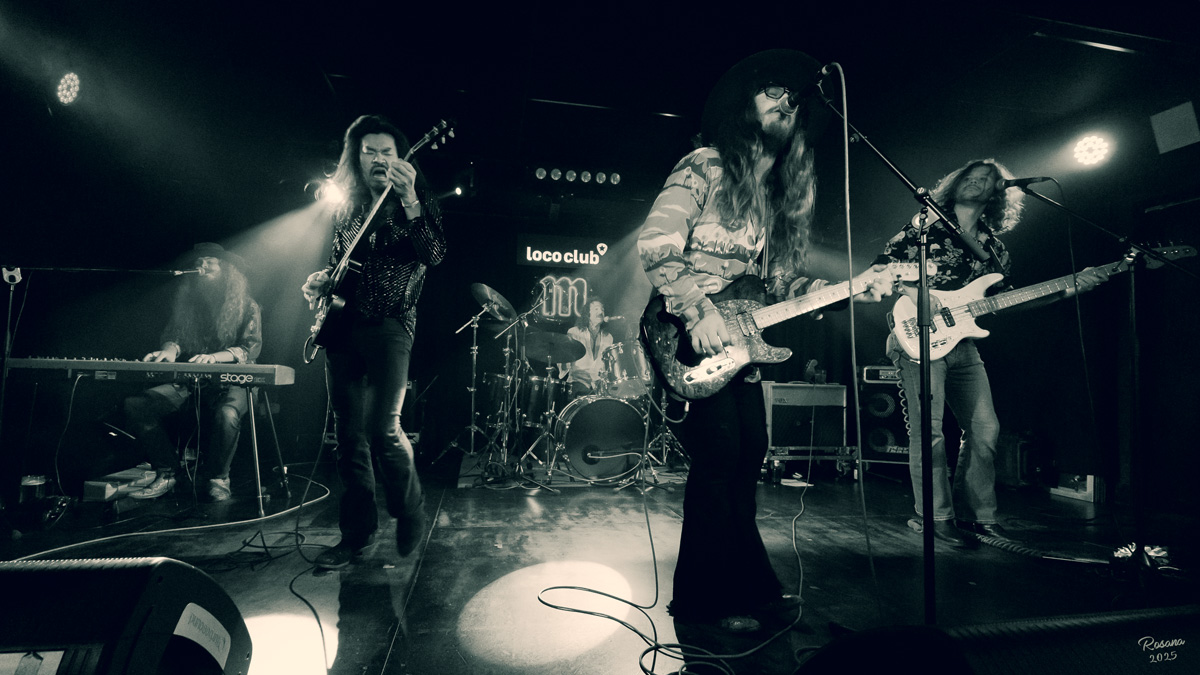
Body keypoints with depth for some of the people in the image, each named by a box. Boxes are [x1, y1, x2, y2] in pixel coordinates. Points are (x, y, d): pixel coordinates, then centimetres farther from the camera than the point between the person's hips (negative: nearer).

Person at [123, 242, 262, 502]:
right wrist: (171, 349, -15)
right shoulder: (184, 301, 17)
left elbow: (252, 347, -8)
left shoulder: (247, 306, 4)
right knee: (135, 405, -18)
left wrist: (215, 357, -25)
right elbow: (172, 335, 11)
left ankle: (218, 478, -10)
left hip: (228, 381, -5)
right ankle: (166, 474, -5)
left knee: (227, 414, -36)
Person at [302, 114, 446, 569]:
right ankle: (357, 532, 18)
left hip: (389, 326, -6)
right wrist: (321, 280, 9)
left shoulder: (417, 199, 1)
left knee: (383, 429, -12)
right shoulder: (347, 205, 17)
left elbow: (435, 254, -16)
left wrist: (408, 198, -25)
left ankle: (411, 518, 12)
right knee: (348, 433, 6)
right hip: (342, 325, 6)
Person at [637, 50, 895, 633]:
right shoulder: (704, 168, -6)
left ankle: (749, 584, 29)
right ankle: (703, 597, 6)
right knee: (719, 457, -10)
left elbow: (779, 283, 15)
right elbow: (654, 246, -17)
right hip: (691, 344, -8)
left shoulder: (779, 191, 19)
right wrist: (699, 315, -24)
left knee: (747, 458, 12)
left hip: (740, 344, 8)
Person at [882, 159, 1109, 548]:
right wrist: (913, 292, -17)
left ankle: (976, 513, 19)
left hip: (962, 344, 7)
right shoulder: (927, 224, 2)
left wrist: (1069, 289, 9)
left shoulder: (993, 245, 18)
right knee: (928, 429, -10)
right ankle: (936, 518, 0)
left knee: (985, 429, 6)